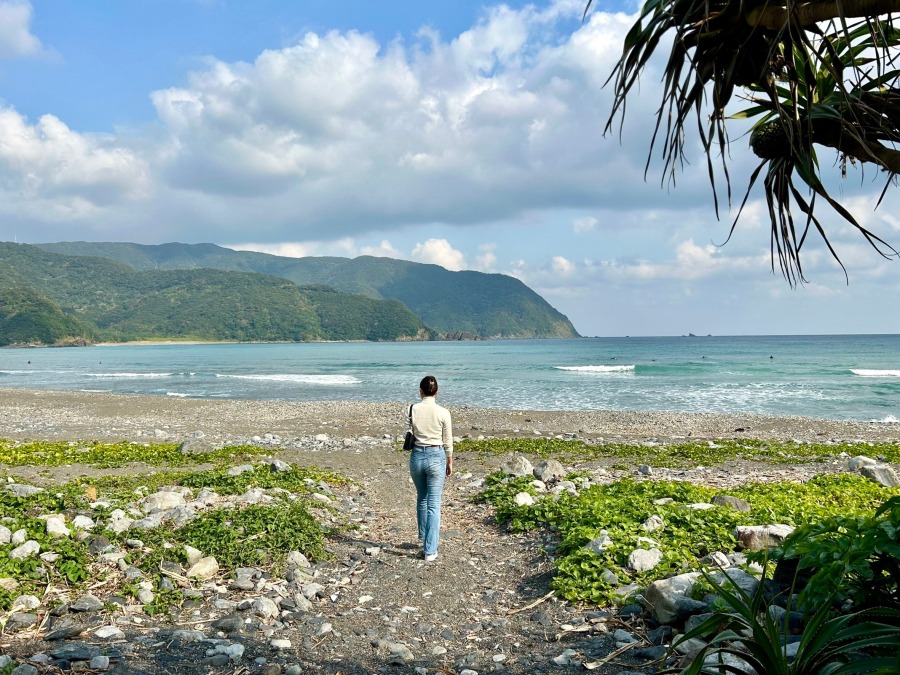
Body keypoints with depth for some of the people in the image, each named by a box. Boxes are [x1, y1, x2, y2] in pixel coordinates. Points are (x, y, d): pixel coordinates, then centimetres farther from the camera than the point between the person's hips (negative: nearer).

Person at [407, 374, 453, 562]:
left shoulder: (413, 409, -6)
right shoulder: (443, 412, -9)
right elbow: (448, 442, 0)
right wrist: (450, 462, 10)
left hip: (417, 455, 2)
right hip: (436, 457, -2)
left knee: (422, 498, 24)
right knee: (433, 504, 3)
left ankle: (424, 536, 41)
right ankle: (430, 550, 4)